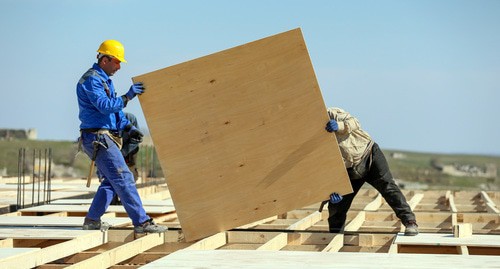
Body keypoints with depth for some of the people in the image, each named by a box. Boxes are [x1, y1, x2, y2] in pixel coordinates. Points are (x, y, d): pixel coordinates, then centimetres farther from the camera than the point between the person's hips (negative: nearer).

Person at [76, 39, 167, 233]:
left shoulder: (105, 80, 20)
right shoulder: (91, 79, -13)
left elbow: (114, 109, 23)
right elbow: (105, 106, -24)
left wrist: (128, 127, 12)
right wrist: (128, 96, -23)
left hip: (104, 139, 11)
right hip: (98, 138, -11)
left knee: (111, 180, 14)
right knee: (124, 179, -12)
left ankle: (92, 220, 17)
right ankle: (141, 222, -12)